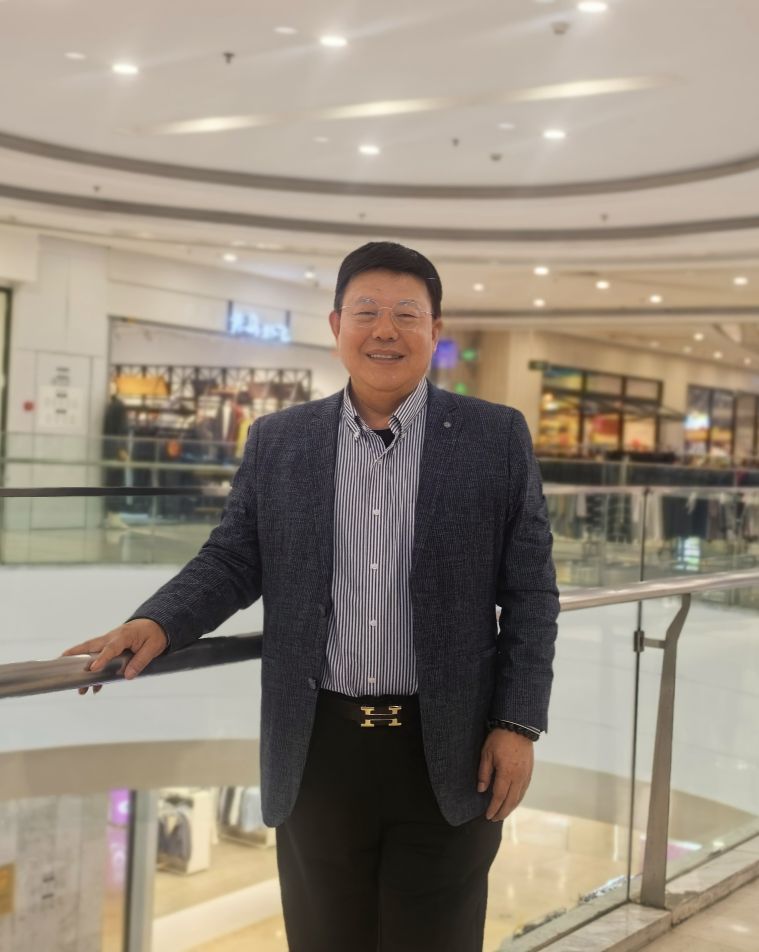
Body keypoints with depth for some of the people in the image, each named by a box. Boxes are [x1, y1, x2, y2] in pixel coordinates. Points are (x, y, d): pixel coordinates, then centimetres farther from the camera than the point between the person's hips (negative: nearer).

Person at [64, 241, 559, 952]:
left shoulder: (496, 438, -1)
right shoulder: (277, 441, 5)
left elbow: (529, 590, 0)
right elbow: (232, 559, 7)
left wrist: (518, 723, -5)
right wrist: (159, 623, -12)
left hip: (448, 751, -1)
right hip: (318, 748, 2)